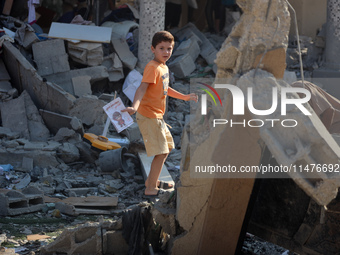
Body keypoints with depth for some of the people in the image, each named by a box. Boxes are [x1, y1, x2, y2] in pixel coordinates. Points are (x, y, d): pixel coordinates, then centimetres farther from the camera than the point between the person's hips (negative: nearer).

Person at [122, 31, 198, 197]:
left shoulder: (164, 67, 11)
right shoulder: (152, 68, -18)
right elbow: (142, 87, -32)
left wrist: (185, 97, 38)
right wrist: (135, 106, -49)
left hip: (157, 117, 10)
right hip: (148, 116, -10)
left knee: (166, 148, 21)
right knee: (161, 153, -11)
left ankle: (151, 181, 34)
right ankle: (150, 189, -4)